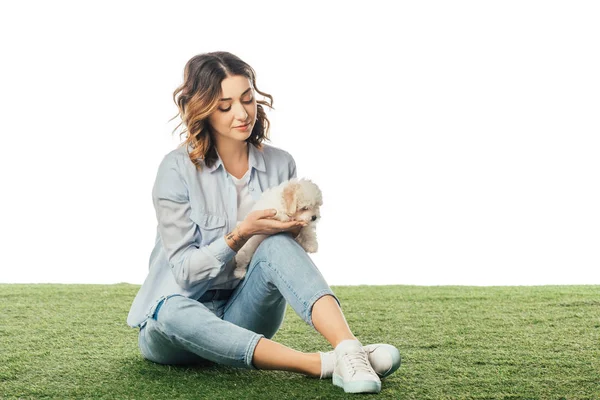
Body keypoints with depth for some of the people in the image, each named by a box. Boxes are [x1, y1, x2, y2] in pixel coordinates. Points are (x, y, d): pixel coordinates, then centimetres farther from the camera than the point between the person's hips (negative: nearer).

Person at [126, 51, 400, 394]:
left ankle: (349, 348, -46)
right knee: (174, 311, -40)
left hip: (243, 316, 3)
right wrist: (240, 234, -28)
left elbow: (287, 246, 8)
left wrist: (296, 228, -15)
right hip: (175, 317, -2)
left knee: (278, 245, -27)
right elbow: (184, 270, -13)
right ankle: (322, 364, -46)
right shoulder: (178, 169, -11)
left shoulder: (281, 164, 0)